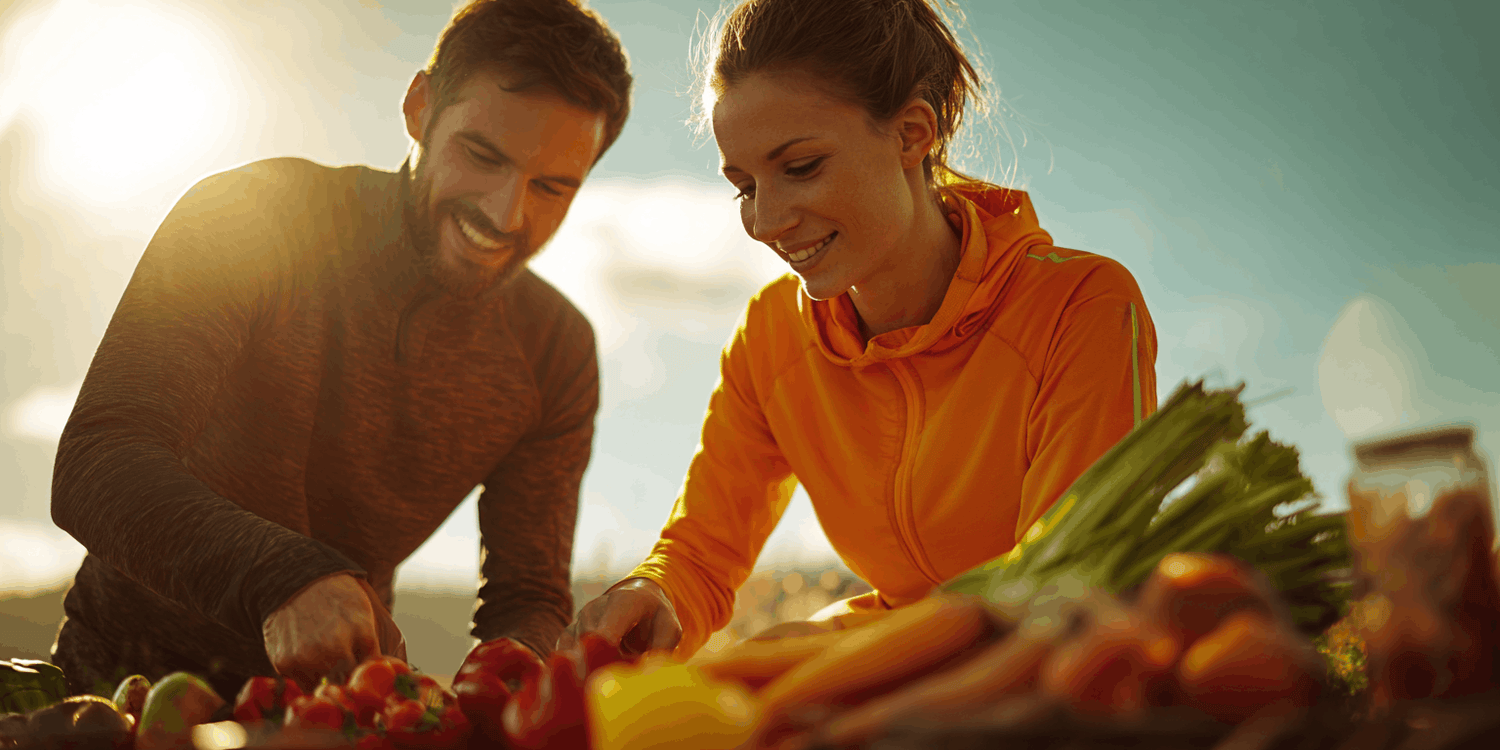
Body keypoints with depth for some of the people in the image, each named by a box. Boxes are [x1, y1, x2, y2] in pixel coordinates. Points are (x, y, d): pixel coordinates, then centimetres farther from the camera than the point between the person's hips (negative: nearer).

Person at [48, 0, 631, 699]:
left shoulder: (556, 352, -6)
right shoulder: (248, 221, -17)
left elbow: (527, 601, -3)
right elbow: (92, 467, -26)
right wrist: (284, 576, -44)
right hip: (126, 673, -2)